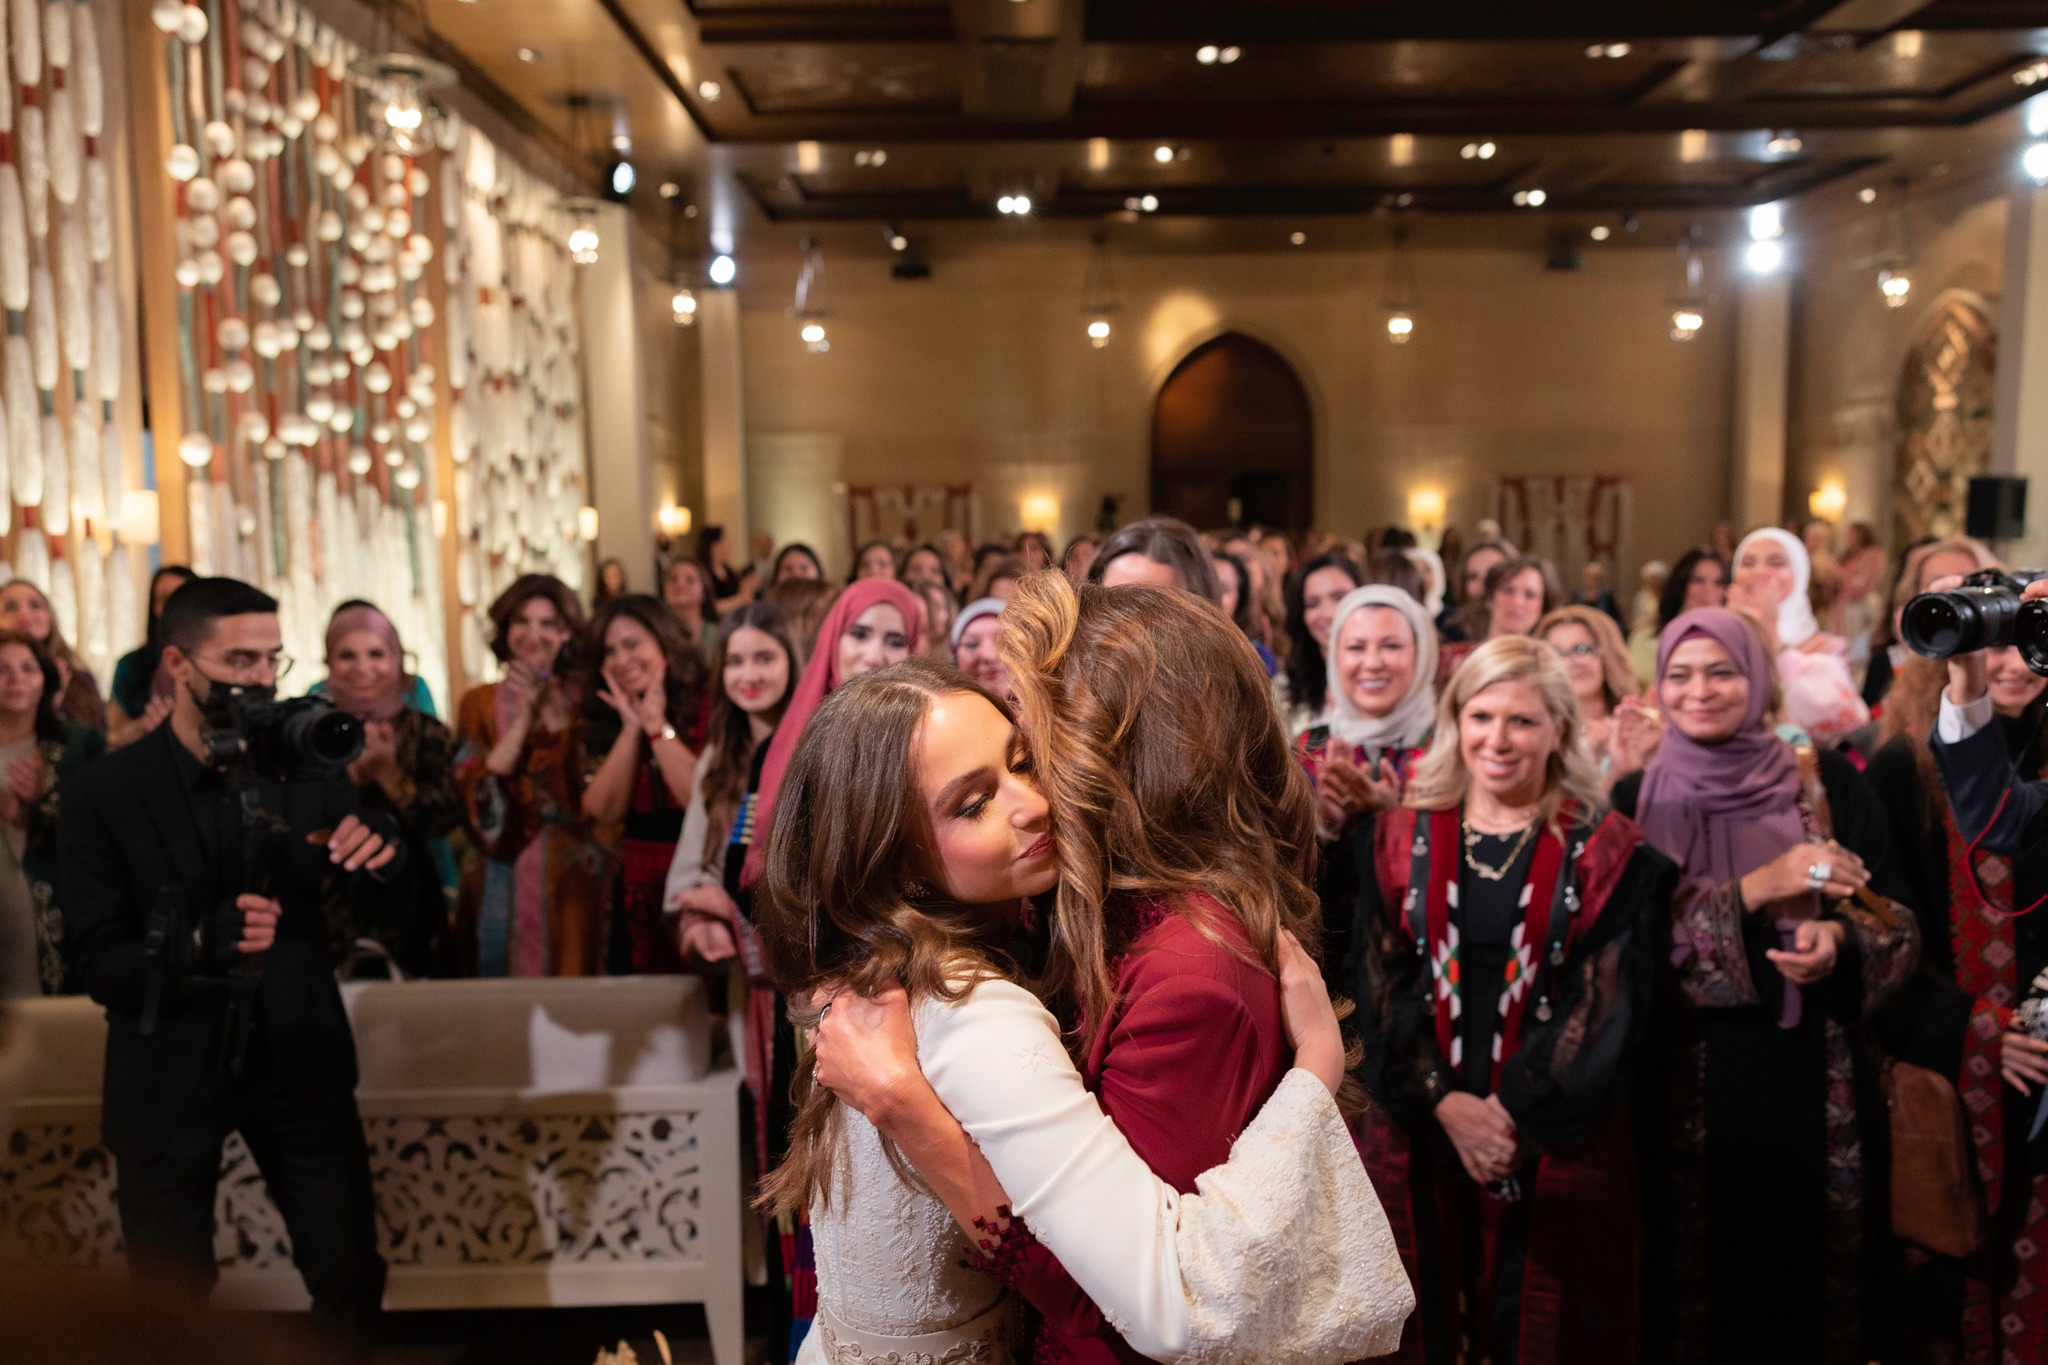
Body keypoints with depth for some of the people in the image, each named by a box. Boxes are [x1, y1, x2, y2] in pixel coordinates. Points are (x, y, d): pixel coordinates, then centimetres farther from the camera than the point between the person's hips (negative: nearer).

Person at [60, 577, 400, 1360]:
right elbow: (92, 965, -14)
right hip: (168, 1077, -1)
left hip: (299, 1058, 2)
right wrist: (199, 943, -34)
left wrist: (382, 856, -27)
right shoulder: (102, 794, -11)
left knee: (353, 1280, 10)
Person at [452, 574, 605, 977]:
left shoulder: (583, 702, 3)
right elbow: (476, 796, -7)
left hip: (573, 887, -1)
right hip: (503, 893, 1)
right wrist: (525, 718, -13)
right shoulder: (480, 703, 7)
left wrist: (553, 715, -14)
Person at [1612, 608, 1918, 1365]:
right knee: (1709, 1266, 5)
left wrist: (1839, 942, -17)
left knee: (1812, 1259, 8)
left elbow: (1898, 919, 4)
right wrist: (1753, 890, -17)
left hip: (1816, 1082, 1)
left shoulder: (1827, 782, 2)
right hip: (1693, 1085, 0)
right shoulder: (1636, 800, 1)